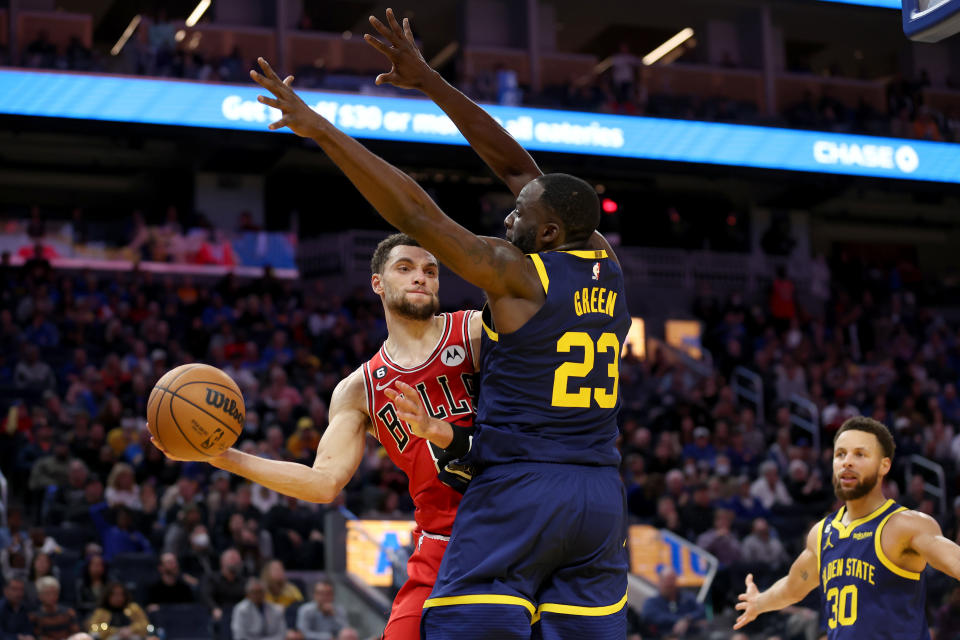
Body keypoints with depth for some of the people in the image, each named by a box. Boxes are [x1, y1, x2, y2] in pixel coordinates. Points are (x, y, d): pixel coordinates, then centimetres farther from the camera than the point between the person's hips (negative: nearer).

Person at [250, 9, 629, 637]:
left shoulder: (516, 274, -8)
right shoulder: (607, 266, 10)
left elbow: (414, 211, -12)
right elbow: (518, 165, 15)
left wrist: (320, 127, -8)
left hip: (518, 491, -7)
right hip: (602, 496, 7)